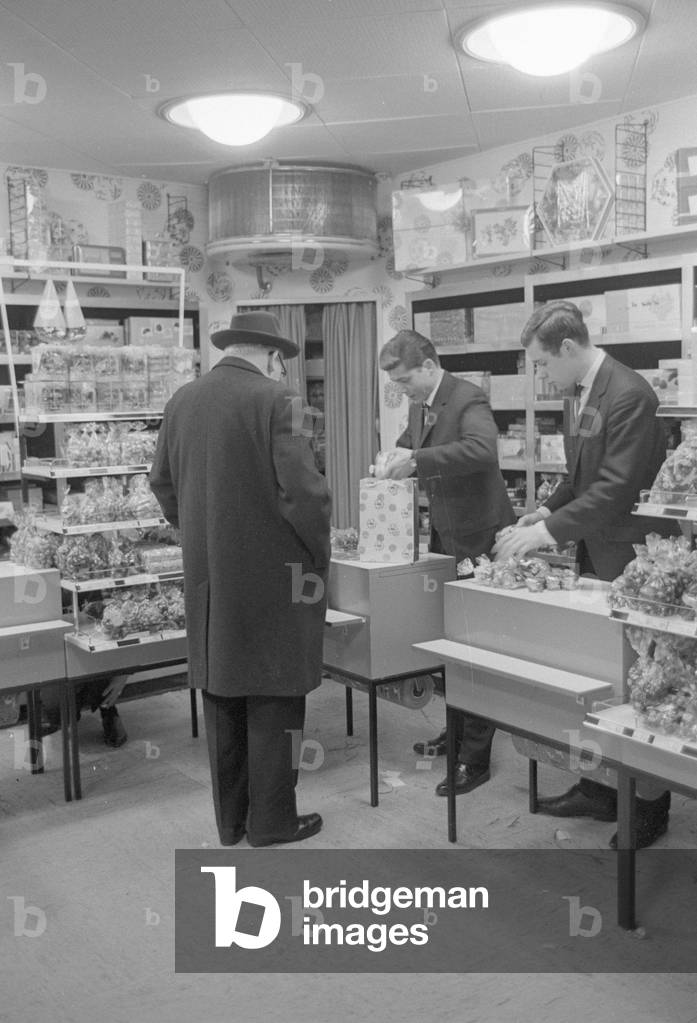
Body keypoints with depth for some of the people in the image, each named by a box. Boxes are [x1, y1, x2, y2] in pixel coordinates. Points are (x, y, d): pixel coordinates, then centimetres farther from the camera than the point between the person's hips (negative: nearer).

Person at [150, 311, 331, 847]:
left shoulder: (182, 400, 6)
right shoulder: (278, 400, -14)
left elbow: (163, 482, 12)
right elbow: (302, 489, -19)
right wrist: (319, 552, -4)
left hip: (207, 578, 6)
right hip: (272, 576, -6)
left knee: (222, 696, 15)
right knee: (273, 698, 6)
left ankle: (230, 818, 26)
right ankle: (272, 820, 17)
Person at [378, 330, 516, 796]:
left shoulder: (468, 399, -18)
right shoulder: (420, 406, 10)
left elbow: (483, 448, -36)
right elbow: (410, 443, 26)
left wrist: (418, 460, -37)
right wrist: (398, 455, 3)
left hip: (478, 538, -9)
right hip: (445, 537, 9)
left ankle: (476, 758, 6)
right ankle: (458, 732, 34)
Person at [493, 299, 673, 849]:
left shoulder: (628, 394, -19)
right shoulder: (578, 394, 10)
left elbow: (616, 488, -24)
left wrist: (550, 529, -24)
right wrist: (546, 510, 4)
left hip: (632, 557, -9)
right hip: (595, 555, 9)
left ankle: (651, 804, 17)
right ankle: (599, 787, 28)